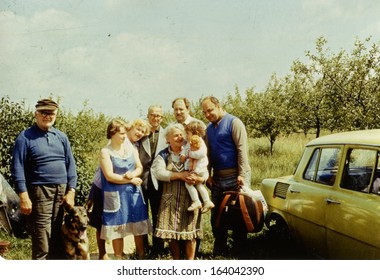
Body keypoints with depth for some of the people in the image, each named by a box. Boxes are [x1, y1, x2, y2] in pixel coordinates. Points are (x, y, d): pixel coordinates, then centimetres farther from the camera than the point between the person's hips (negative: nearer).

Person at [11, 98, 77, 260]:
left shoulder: (61, 137, 13)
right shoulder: (25, 137, -2)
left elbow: (70, 165, 13)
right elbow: (17, 168, -6)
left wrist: (71, 191, 5)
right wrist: (23, 196, -12)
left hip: (62, 192, 5)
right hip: (40, 192, -5)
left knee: (59, 237, 10)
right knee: (41, 243, -4)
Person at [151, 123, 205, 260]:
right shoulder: (163, 155, 9)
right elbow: (159, 172, -9)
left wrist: (197, 178, -21)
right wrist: (180, 175, -17)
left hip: (190, 199, 0)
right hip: (170, 199, 0)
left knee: (189, 231, -3)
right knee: (171, 233, -1)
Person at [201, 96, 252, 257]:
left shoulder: (233, 122, -7)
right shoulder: (209, 128, 14)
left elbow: (242, 148, -13)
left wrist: (242, 174, -18)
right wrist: (208, 174, 9)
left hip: (235, 176, -7)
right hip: (217, 178, 7)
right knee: (216, 214, 11)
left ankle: (239, 250, 11)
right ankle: (219, 250, 23)